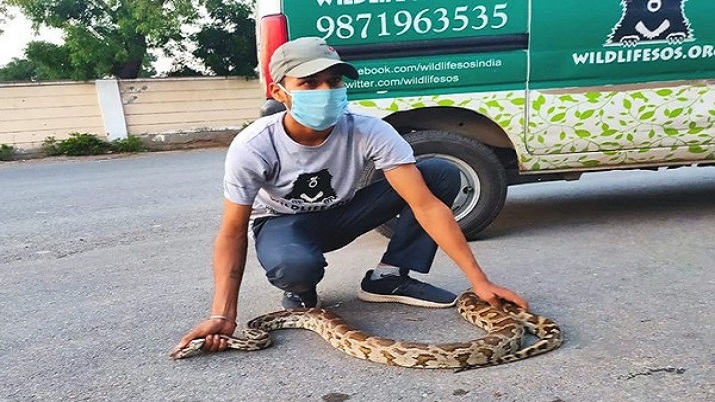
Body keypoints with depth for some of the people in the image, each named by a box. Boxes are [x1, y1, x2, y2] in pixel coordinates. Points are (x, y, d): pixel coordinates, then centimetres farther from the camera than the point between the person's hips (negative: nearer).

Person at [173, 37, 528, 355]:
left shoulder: (370, 133, -28)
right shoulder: (252, 147, -29)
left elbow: (426, 204, -29)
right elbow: (233, 232, -21)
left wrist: (479, 281, -32)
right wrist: (223, 315, -32)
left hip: (342, 213, 3)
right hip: (281, 223, -2)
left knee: (442, 174, -16)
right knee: (295, 267, -42)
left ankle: (389, 277, -5)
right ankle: (300, 292, -2)